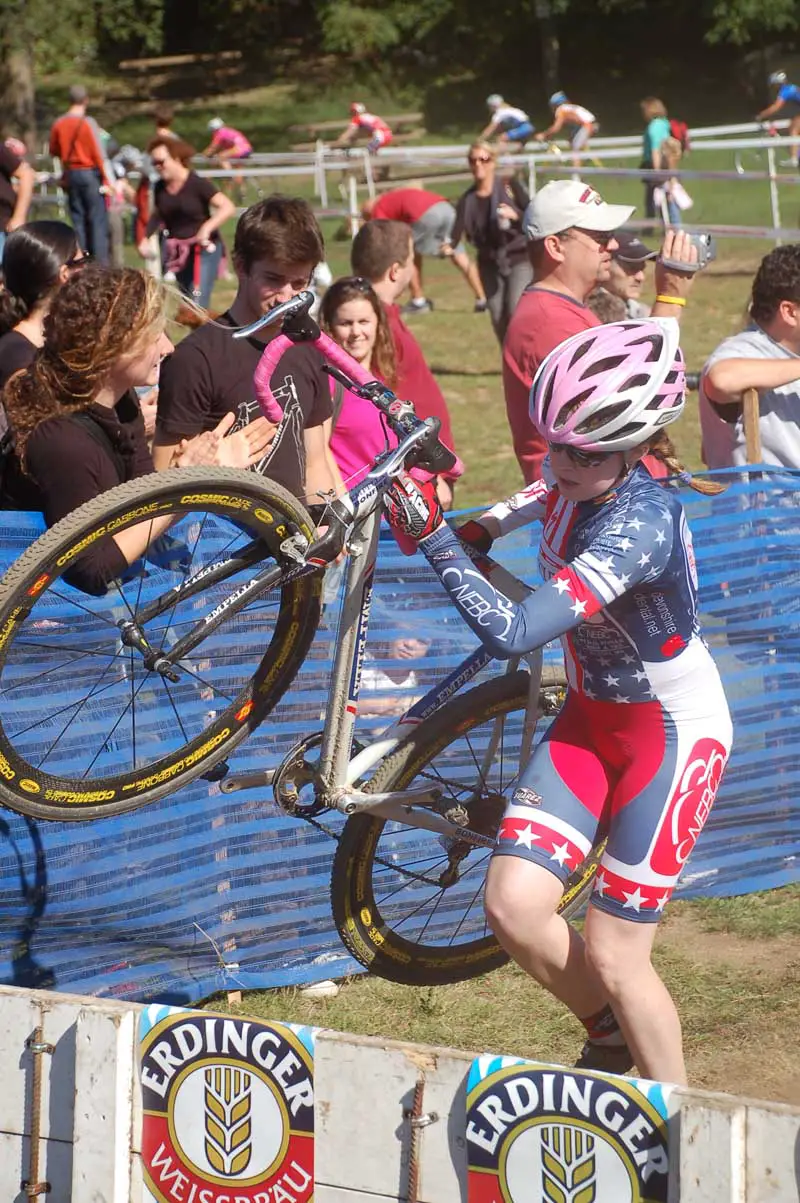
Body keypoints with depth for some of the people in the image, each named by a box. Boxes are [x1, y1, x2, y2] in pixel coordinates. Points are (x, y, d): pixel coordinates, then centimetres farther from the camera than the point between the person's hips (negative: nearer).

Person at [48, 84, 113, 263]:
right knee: (98, 221, -2)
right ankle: (100, 263, -6)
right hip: (90, 173, -5)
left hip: (70, 174, 5)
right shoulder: (88, 122, -13)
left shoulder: (59, 124, 0)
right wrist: (107, 180, -9)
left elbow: (53, 151, 11)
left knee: (78, 221, 10)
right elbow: (98, 154, -13)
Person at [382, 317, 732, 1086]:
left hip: (672, 732, -7)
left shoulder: (640, 524, -32)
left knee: (612, 955, -5)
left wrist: (433, 537, -38)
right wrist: (476, 533, 11)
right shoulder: (575, 485, -8)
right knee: (514, 907, -5)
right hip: (591, 715, 7)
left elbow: (511, 634, -41)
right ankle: (609, 1036, 23)